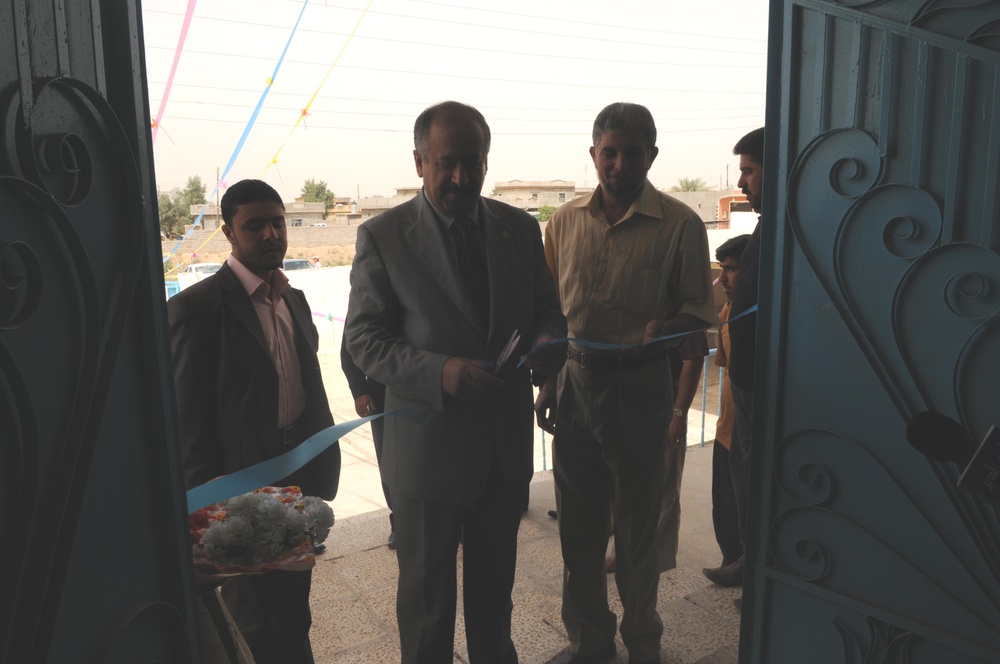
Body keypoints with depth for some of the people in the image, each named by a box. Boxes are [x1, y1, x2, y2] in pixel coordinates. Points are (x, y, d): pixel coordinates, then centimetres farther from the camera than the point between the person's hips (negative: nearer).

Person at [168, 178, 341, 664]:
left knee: (293, 618, 20)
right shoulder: (196, 307, -11)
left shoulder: (295, 300, 10)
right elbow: (187, 417, -10)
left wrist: (324, 462, 9)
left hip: (301, 483, 6)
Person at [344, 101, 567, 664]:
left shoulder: (521, 228, 3)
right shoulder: (383, 236, -9)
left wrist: (547, 341, -15)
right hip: (428, 446, -3)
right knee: (427, 593, 15)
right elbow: (364, 338, -10)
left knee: (495, 583, 24)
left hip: (506, 443, 4)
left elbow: (548, 311, 9)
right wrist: (438, 371, -26)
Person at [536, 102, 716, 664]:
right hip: (575, 381, 4)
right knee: (578, 525, 13)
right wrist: (548, 383, 9)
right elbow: (551, 309, 10)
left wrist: (662, 330, -25)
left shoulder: (679, 225, -8)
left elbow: (699, 309, -3)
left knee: (636, 525, 12)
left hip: (638, 385, -3)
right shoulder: (566, 221, 4)